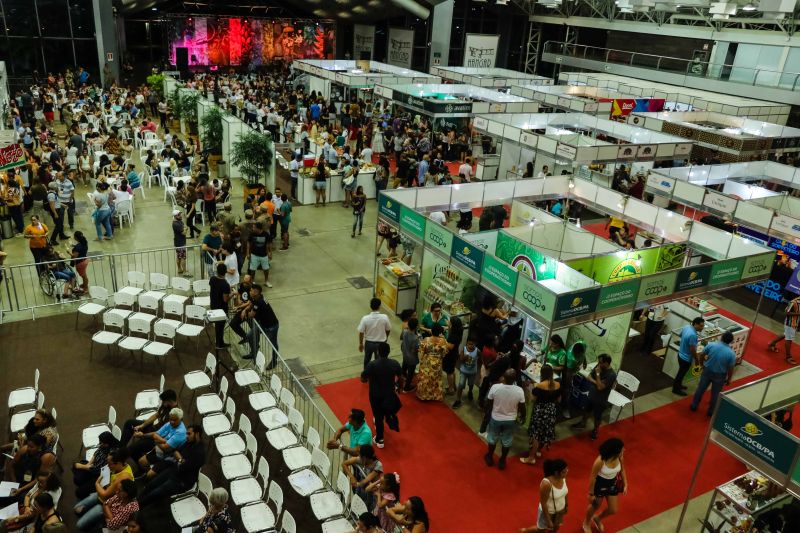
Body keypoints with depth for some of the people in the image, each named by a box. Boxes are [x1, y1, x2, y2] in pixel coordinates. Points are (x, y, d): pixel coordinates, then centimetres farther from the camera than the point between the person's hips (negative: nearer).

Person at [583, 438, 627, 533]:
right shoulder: (600, 461, -36)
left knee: (613, 510, 16)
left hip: (613, 484, 5)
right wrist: (591, 493, -14)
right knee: (595, 506, 20)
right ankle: (586, 523, 52)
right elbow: (593, 477, -23)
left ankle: (598, 518, 50)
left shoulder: (619, 457, -21)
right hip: (600, 485, -5)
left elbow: (622, 470, 2)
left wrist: (625, 484, 5)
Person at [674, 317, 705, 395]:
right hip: (686, 358, -9)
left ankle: (678, 385, 47)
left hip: (681, 354, 9)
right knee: (681, 373, 12)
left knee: (681, 372, 28)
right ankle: (676, 389, 30)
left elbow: (681, 335, 13)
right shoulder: (693, 335, -35)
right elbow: (692, 350, -28)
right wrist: (697, 360, -12)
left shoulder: (686, 326, -7)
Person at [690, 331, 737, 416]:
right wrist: (729, 379, 3)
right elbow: (730, 369, -14)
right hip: (720, 375, -1)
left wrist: (704, 363, 16)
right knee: (715, 394, 19)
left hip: (707, 371, 1)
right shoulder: (731, 353, -21)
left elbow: (701, 355, -4)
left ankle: (694, 406, 35)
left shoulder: (711, 345, -17)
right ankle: (711, 411, 34)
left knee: (700, 389, 20)